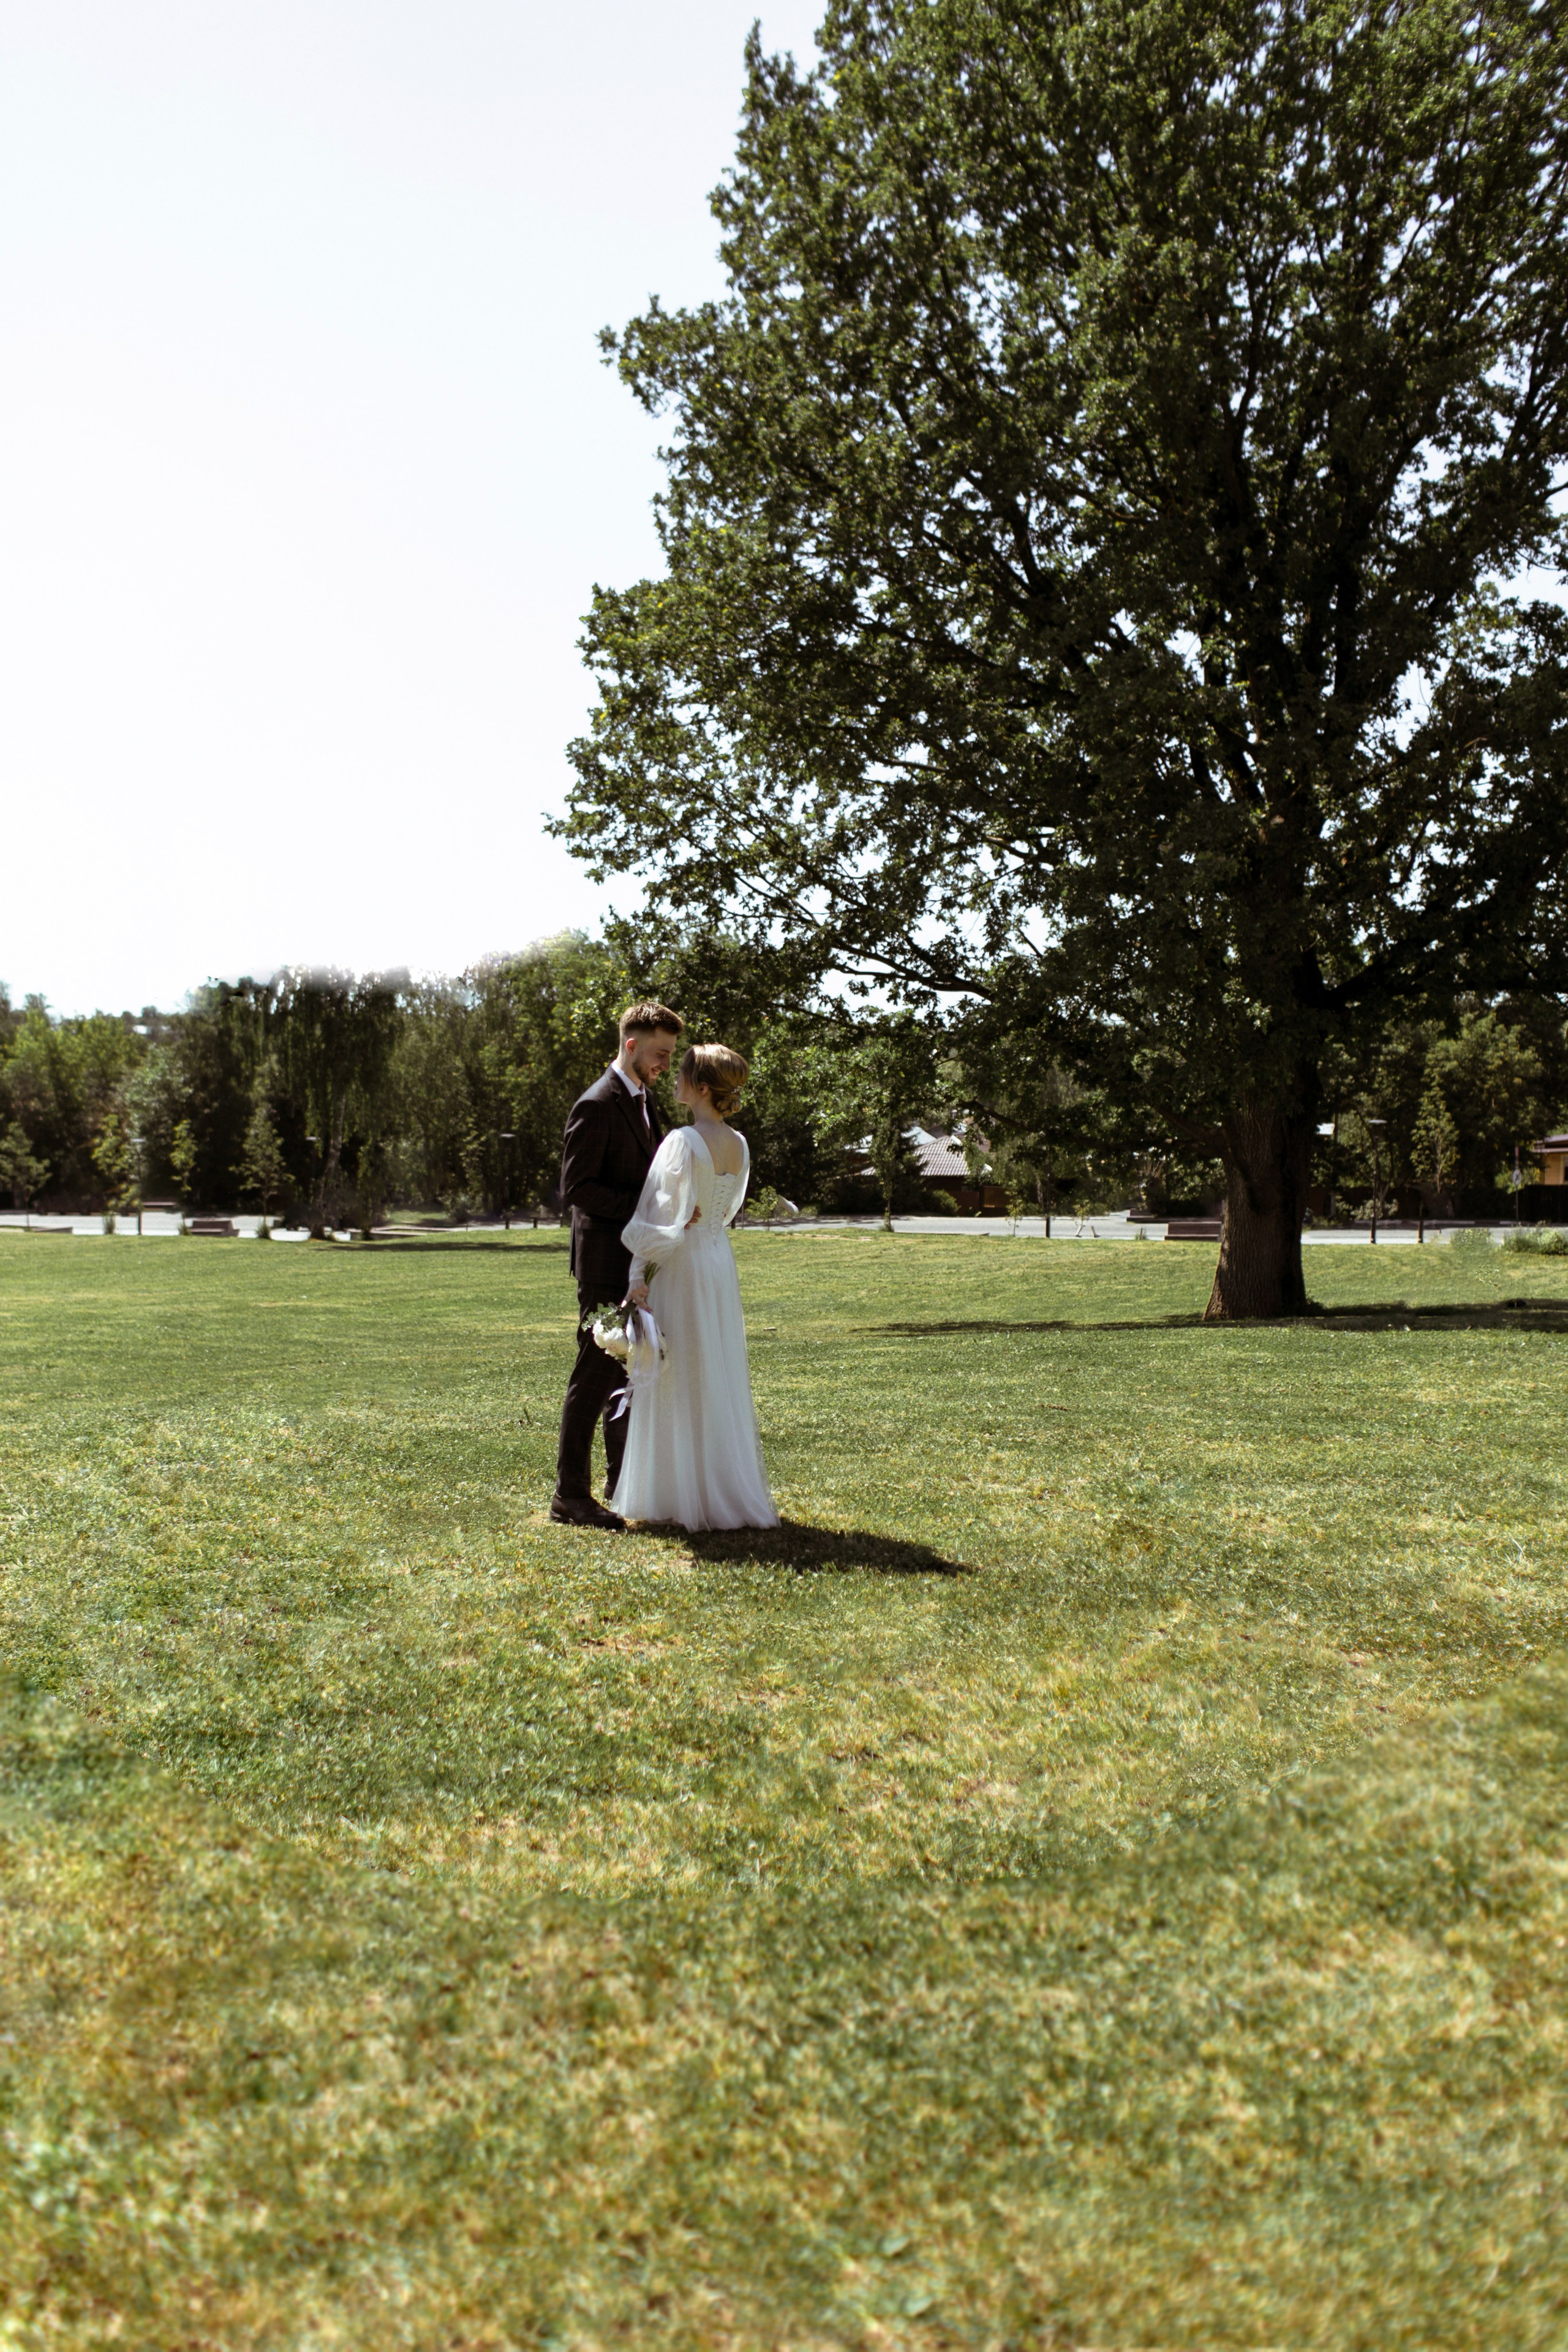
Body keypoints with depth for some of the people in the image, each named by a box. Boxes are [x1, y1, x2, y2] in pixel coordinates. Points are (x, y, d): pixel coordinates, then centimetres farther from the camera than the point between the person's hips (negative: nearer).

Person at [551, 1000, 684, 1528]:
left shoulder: (644, 1103, 15)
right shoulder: (597, 1106, -14)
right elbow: (576, 1187, -19)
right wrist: (642, 1207, -22)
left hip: (638, 1263, 9)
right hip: (606, 1262, -9)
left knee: (630, 1371, 15)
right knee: (596, 1372, -6)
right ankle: (570, 1494, 0)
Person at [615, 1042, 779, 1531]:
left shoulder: (683, 1142, -18)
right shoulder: (738, 1146, 5)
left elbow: (659, 1216, -17)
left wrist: (639, 1277, -13)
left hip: (681, 1269, -8)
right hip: (720, 1261, 8)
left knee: (681, 1383, 1)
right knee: (721, 1379, 14)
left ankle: (692, 1496, 7)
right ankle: (734, 1488, 20)